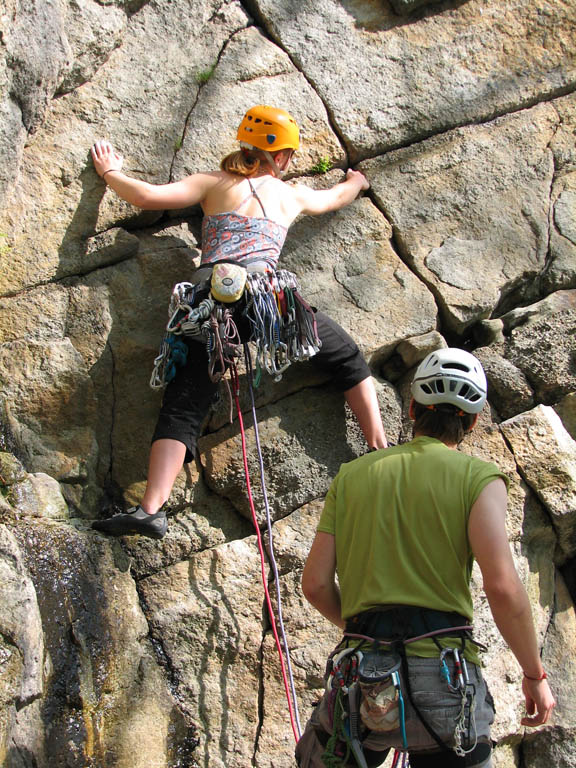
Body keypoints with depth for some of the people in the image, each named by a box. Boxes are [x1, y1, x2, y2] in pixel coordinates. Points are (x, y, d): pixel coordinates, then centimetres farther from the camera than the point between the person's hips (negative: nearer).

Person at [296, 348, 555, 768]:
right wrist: (535, 675, 1)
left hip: (359, 684, 3)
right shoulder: (477, 476, 2)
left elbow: (315, 584, 8)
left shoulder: (352, 474, 12)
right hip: (445, 678, -2)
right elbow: (502, 586, -11)